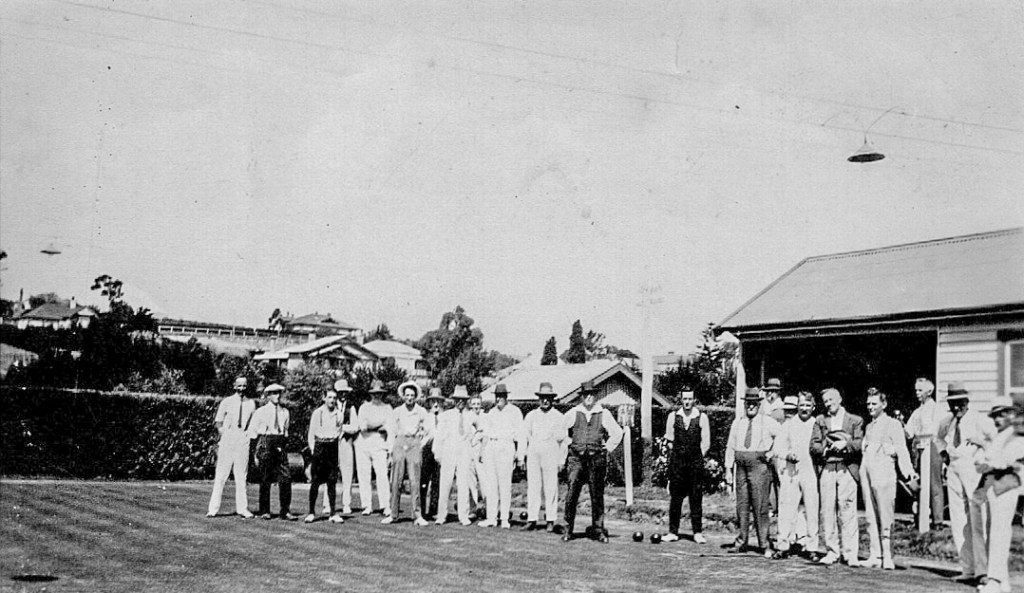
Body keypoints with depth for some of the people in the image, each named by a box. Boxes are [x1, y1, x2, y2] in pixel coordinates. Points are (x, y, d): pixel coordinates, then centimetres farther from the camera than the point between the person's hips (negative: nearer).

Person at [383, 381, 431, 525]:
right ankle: (393, 514, 4)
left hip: (415, 445, -1)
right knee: (396, 482, -1)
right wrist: (391, 450, 6)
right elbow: (391, 432, 13)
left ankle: (417, 515, -5)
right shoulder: (397, 411, 10)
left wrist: (421, 446, 4)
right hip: (399, 444, 1)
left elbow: (427, 432, 12)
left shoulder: (421, 412, 7)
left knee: (415, 481, -7)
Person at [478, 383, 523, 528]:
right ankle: (492, 518, 4)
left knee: (504, 484, -7)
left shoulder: (514, 412, 3)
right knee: (490, 483, 1)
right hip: (490, 448, 5)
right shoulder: (491, 412, 17)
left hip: (506, 447, -5)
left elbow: (519, 435, -1)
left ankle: (504, 518, -4)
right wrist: (482, 451, 14)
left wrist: (520, 455, -7)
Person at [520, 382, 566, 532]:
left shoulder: (559, 417, 7)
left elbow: (564, 439, 8)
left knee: (551, 487, -3)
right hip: (533, 453, 2)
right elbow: (524, 435, 12)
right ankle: (532, 520, 1)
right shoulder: (531, 415, 13)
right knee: (533, 486, -1)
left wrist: (561, 460, 4)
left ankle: (550, 521, 3)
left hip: (551, 454, -2)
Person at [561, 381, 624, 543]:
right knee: (571, 494, -8)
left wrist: (607, 448, 9)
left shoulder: (604, 414, 6)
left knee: (597, 496, 4)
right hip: (576, 458, 0)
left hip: (597, 458, 1)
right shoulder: (573, 413, 5)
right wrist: (568, 445, 12)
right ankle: (568, 531, -2)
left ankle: (598, 531, 12)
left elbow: (617, 433, 15)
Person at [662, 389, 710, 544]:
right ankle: (673, 532, 7)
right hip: (677, 461, 1)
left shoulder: (702, 417, -2)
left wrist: (697, 458, 4)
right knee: (675, 497, 2)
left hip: (696, 462, -1)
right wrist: (680, 452, 11)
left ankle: (698, 533, 7)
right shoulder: (673, 416, 3)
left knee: (696, 498, 1)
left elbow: (706, 442, 4)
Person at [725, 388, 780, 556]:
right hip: (741, 467, 4)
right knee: (742, 505, 8)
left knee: (760, 506, -7)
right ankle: (742, 542, 16)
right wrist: (728, 470, 7)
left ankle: (765, 545, -3)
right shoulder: (737, 423, 12)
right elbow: (730, 447, 12)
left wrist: (773, 453, -2)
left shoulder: (767, 422, 1)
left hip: (759, 466, -4)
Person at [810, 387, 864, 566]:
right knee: (827, 511, 1)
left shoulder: (855, 420, 12)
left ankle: (850, 553, -4)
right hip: (826, 469, 2)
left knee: (847, 511, -7)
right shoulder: (820, 421, 17)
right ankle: (832, 552, 7)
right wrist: (828, 447, -8)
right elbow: (813, 446, 8)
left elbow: (860, 443, 1)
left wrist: (845, 444, -14)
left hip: (847, 469, -2)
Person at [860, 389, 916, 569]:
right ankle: (874, 556, 9)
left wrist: (908, 470, -19)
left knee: (885, 518, -6)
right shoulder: (869, 427, 21)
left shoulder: (893, 424, 1)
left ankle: (887, 557, -3)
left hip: (884, 474, -6)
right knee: (871, 517, 6)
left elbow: (901, 450, -6)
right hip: (866, 473, 6)